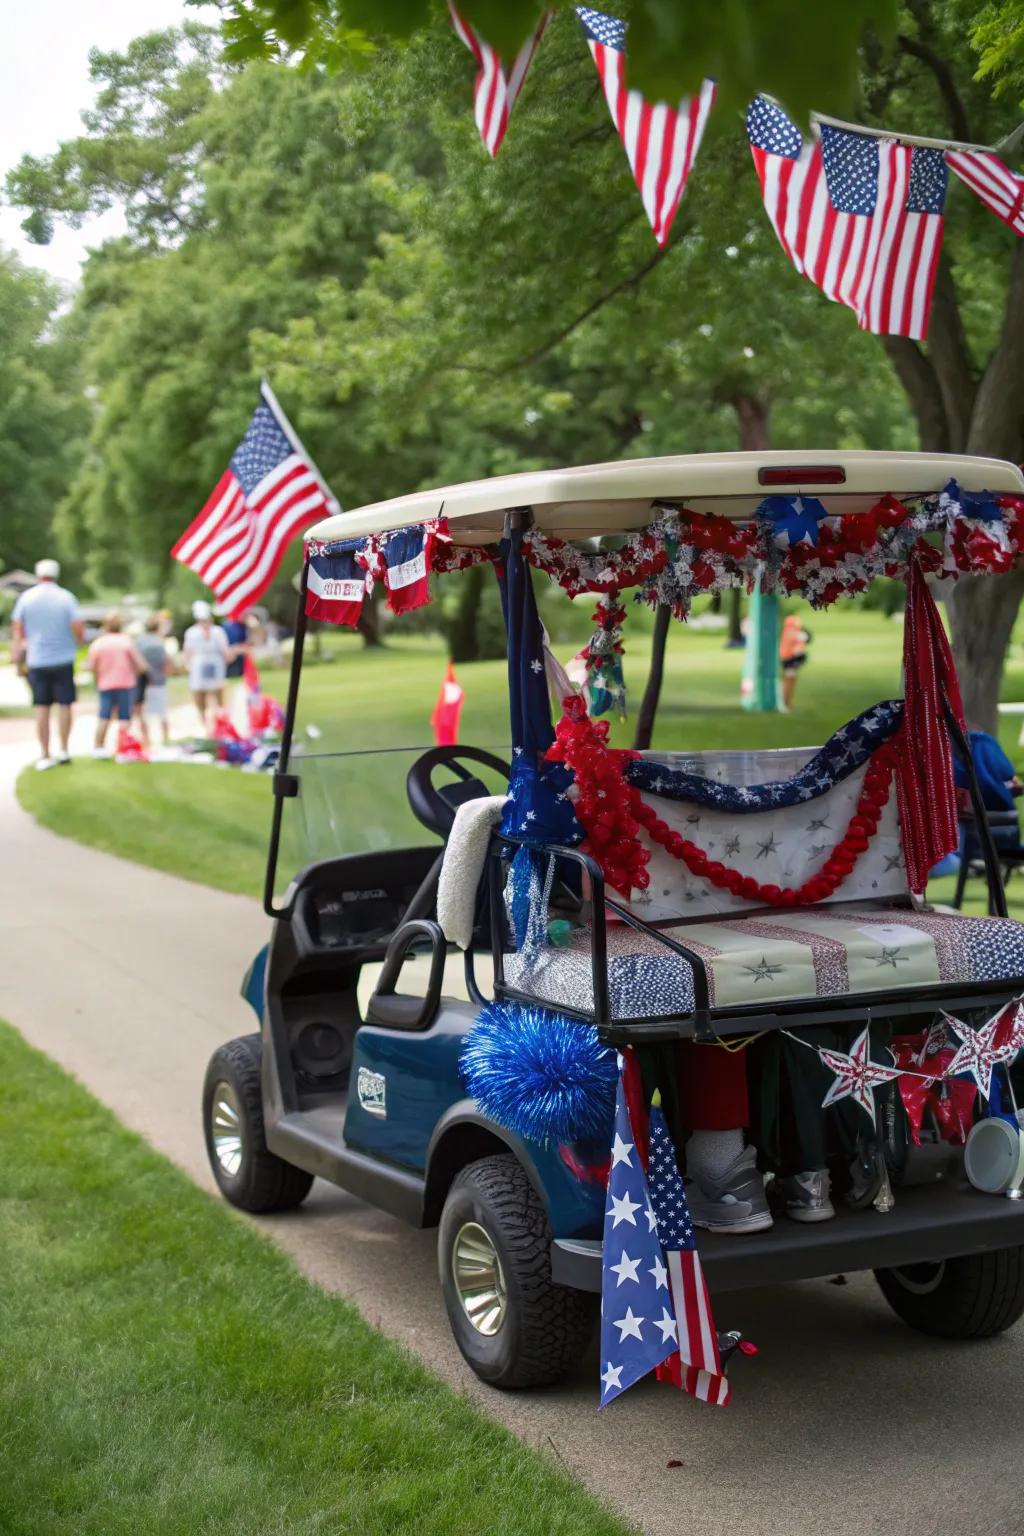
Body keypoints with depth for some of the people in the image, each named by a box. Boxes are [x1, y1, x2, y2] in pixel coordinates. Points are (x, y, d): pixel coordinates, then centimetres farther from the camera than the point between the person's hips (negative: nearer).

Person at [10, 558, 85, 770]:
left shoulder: (26, 597, -1)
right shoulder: (66, 597, -6)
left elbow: (17, 629, 1)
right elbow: (78, 629, -11)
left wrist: (18, 655, 10)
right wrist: (78, 641, 11)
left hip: (36, 660, 2)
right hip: (63, 659, -2)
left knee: (42, 708, 5)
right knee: (64, 705, 9)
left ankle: (44, 755, 5)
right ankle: (64, 750, 10)